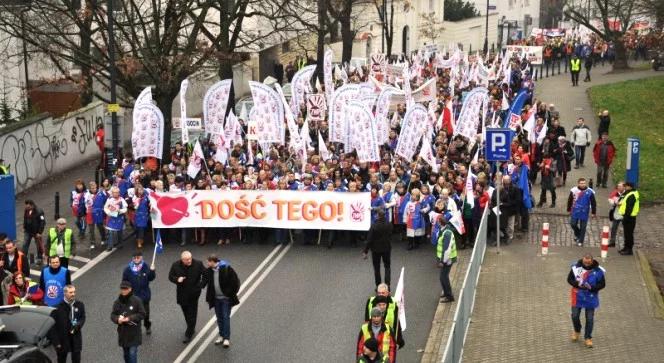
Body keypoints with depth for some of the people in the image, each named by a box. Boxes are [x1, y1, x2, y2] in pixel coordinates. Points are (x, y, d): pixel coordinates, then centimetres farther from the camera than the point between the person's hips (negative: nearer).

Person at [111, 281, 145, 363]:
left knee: (132, 353, -8)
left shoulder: (136, 301, -11)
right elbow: (113, 315, 4)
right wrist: (118, 319, -19)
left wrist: (129, 318, -19)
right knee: (126, 354, 17)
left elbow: (142, 314, -9)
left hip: (134, 334, -4)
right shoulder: (117, 302, 0)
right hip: (123, 333, 4)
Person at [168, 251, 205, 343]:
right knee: (186, 312, 17)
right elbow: (170, 276, 2)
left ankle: (188, 334, 3)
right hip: (182, 293, 3)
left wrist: (201, 284, -13)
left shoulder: (198, 264, -11)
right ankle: (191, 328, 39)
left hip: (194, 294, -3)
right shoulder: (176, 265, -7)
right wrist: (177, 279, -19)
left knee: (192, 314, -3)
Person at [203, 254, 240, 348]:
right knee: (219, 318, 13)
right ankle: (221, 336, 25)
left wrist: (231, 294, -9)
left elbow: (235, 281, -11)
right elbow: (208, 283, 15)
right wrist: (209, 297, 11)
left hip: (226, 298, -6)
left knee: (226, 317, -4)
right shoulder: (209, 271, 1)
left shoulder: (226, 269, -17)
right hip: (216, 298, 6)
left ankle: (226, 338, 2)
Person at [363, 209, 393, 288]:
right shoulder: (389, 225, -9)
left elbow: (369, 240, -17)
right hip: (387, 248, 3)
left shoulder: (374, 226, -21)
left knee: (377, 268, 11)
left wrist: (365, 251, -10)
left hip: (376, 249, -3)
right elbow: (390, 236, 5)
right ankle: (387, 285, 5)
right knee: (387, 267, 16)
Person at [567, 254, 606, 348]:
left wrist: (591, 288, -23)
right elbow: (569, 279, -3)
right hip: (577, 297, 1)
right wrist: (577, 284, -22)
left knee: (590, 318, 6)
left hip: (590, 298, -1)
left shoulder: (598, 270, -14)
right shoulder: (576, 267, -13)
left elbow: (602, 284, -6)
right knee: (575, 315, 7)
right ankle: (577, 331, 38)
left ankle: (588, 337, 23)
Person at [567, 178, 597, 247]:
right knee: (573, 224, 4)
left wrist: (594, 213, 4)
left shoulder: (590, 192, -8)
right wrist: (569, 210, 12)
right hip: (575, 212, 1)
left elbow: (593, 203, 2)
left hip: (584, 212, -1)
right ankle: (577, 234, 34)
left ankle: (580, 241, 17)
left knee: (583, 227, 4)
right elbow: (569, 201, 6)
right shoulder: (574, 191, -6)